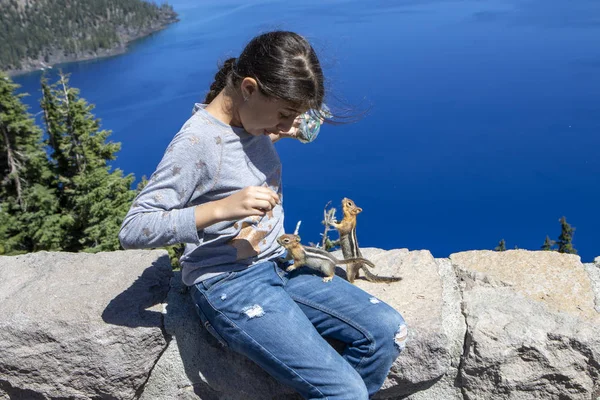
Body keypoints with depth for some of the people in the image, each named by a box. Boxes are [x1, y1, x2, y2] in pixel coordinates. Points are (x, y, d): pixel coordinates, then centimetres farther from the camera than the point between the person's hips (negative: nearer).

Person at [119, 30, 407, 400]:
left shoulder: (251, 121, 2)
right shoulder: (197, 142, -19)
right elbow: (132, 230, -21)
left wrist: (276, 133, 8)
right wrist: (221, 208, -31)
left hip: (279, 265, 8)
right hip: (229, 285, -8)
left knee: (389, 330, -5)